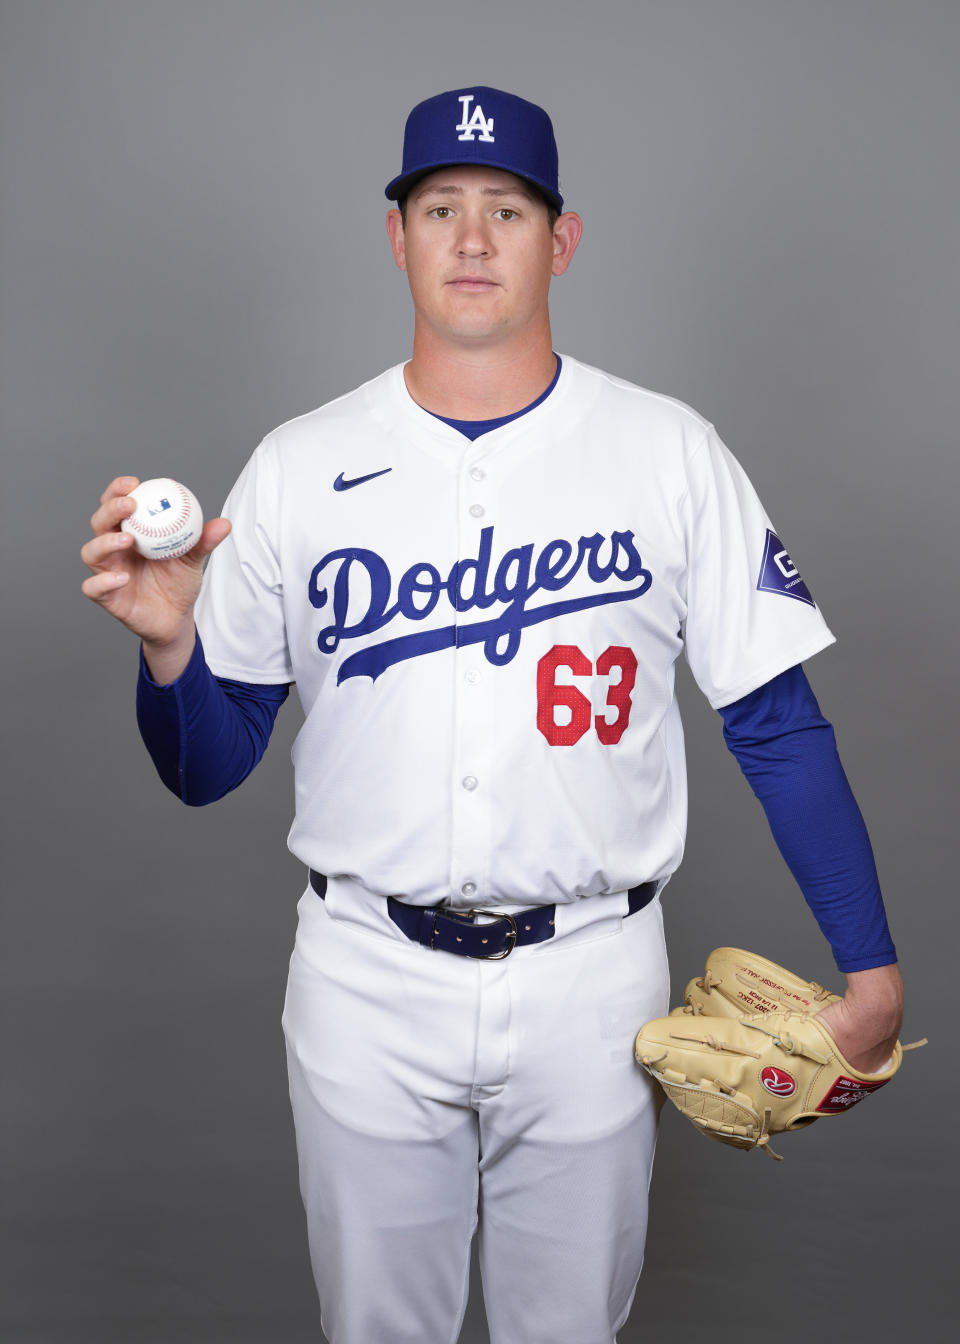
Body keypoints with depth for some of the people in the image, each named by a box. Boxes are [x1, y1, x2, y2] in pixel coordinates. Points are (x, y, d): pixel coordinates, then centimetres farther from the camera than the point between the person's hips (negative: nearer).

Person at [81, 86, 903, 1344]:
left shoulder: (671, 452, -3)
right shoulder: (297, 467, -1)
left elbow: (778, 728, -2)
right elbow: (208, 770, 1)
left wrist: (872, 969, -5)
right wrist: (168, 646, -19)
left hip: (591, 981, 0)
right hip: (365, 982, 1)